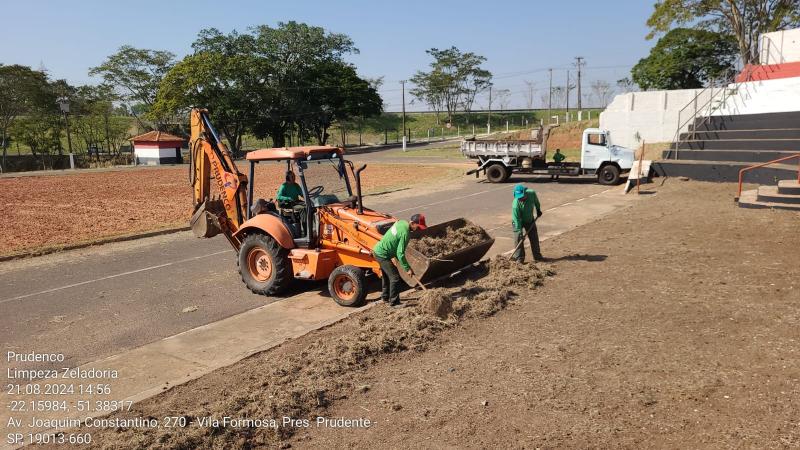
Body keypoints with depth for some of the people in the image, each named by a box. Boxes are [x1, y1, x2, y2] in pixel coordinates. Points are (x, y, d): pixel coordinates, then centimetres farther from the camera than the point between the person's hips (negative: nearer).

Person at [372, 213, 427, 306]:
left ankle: (385, 297, 41)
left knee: (386, 274, 25)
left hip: (378, 249, 10)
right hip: (382, 255, -10)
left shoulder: (401, 222, 1)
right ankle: (394, 302, 6)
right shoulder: (405, 233, -26)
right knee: (395, 277, -4)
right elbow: (400, 254, -25)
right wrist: (407, 268, -17)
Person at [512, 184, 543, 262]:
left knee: (534, 238, 12)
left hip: (530, 220, 5)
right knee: (518, 239, -9)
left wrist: (538, 209, 12)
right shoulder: (515, 204, -36)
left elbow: (536, 201, 2)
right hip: (519, 222, -5)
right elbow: (517, 219, -29)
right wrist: (519, 232, -29)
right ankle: (519, 258, 1)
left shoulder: (532, 193, -25)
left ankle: (537, 256, 27)